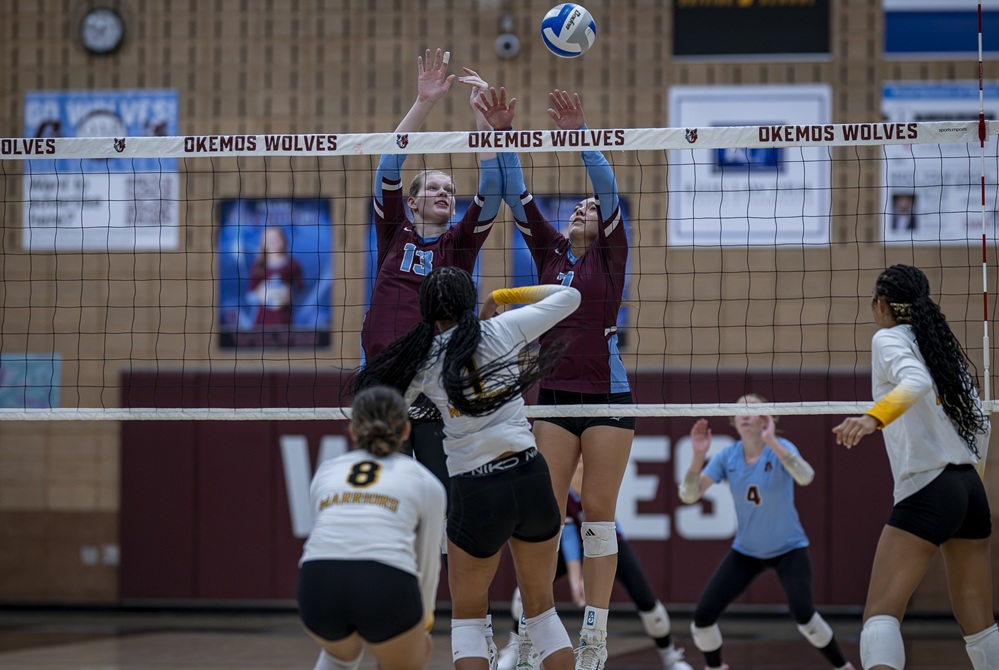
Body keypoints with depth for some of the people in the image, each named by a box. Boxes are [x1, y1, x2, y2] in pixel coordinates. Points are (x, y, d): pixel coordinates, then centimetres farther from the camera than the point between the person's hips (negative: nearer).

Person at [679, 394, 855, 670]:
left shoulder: (780, 448, -17)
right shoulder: (727, 456, -8)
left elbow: (805, 477, -39)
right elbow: (688, 495, -16)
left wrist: (772, 442, -46)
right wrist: (698, 455, -30)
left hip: (788, 549, -3)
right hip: (745, 551, 4)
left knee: (803, 614, -25)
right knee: (703, 616, -5)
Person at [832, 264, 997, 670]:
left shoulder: (889, 338, -2)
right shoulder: (942, 345, 18)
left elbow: (916, 381, -24)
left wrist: (873, 418, -40)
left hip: (927, 491, -8)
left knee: (880, 615, -14)